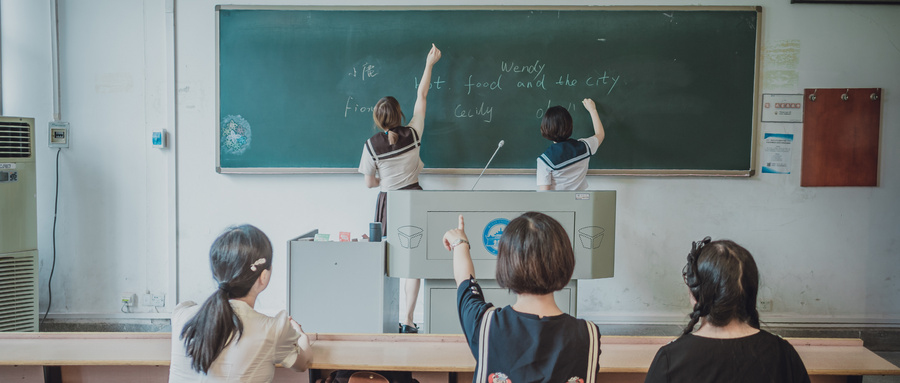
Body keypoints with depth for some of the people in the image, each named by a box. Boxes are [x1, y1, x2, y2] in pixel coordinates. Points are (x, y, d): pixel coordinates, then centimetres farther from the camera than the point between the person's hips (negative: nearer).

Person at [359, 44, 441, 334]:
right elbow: (421, 97, 7)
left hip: (388, 202, 0)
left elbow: (370, 183, 1)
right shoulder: (412, 135, -5)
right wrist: (429, 64, 17)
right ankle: (407, 319, 3)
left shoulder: (372, 145, -8)